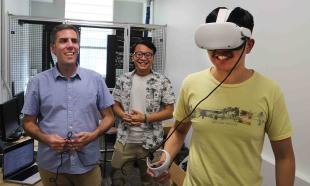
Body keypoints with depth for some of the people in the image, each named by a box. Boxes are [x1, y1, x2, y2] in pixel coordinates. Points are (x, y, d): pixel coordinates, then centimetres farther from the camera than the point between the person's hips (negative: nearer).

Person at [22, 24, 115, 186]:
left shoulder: (96, 79, -1)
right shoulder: (38, 82, -2)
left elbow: (108, 117, 3)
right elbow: (29, 122, 5)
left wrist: (93, 135, -15)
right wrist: (46, 138, -14)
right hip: (51, 165, 0)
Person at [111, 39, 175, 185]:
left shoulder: (163, 81, -7)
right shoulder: (123, 80, 1)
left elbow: (169, 112, -7)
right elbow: (116, 105, 7)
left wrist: (145, 118, -18)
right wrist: (124, 115, -15)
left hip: (151, 142, -2)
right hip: (124, 140, 2)